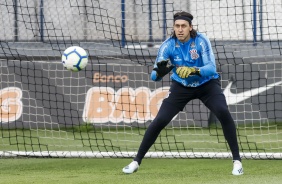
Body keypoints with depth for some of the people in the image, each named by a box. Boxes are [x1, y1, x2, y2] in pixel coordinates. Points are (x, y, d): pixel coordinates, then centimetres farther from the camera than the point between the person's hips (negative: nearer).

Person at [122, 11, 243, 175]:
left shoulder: (201, 41, -24)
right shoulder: (168, 45, -19)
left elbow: (211, 68, -32)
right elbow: (155, 76, -22)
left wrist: (194, 70, -51)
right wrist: (159, 72, -46)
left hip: (207, 84, -2)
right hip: (181, 87, 2)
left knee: (223, 113, -26)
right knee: (159, 121, -10)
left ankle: (237, 160, -15)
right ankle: (136, 162, 5)